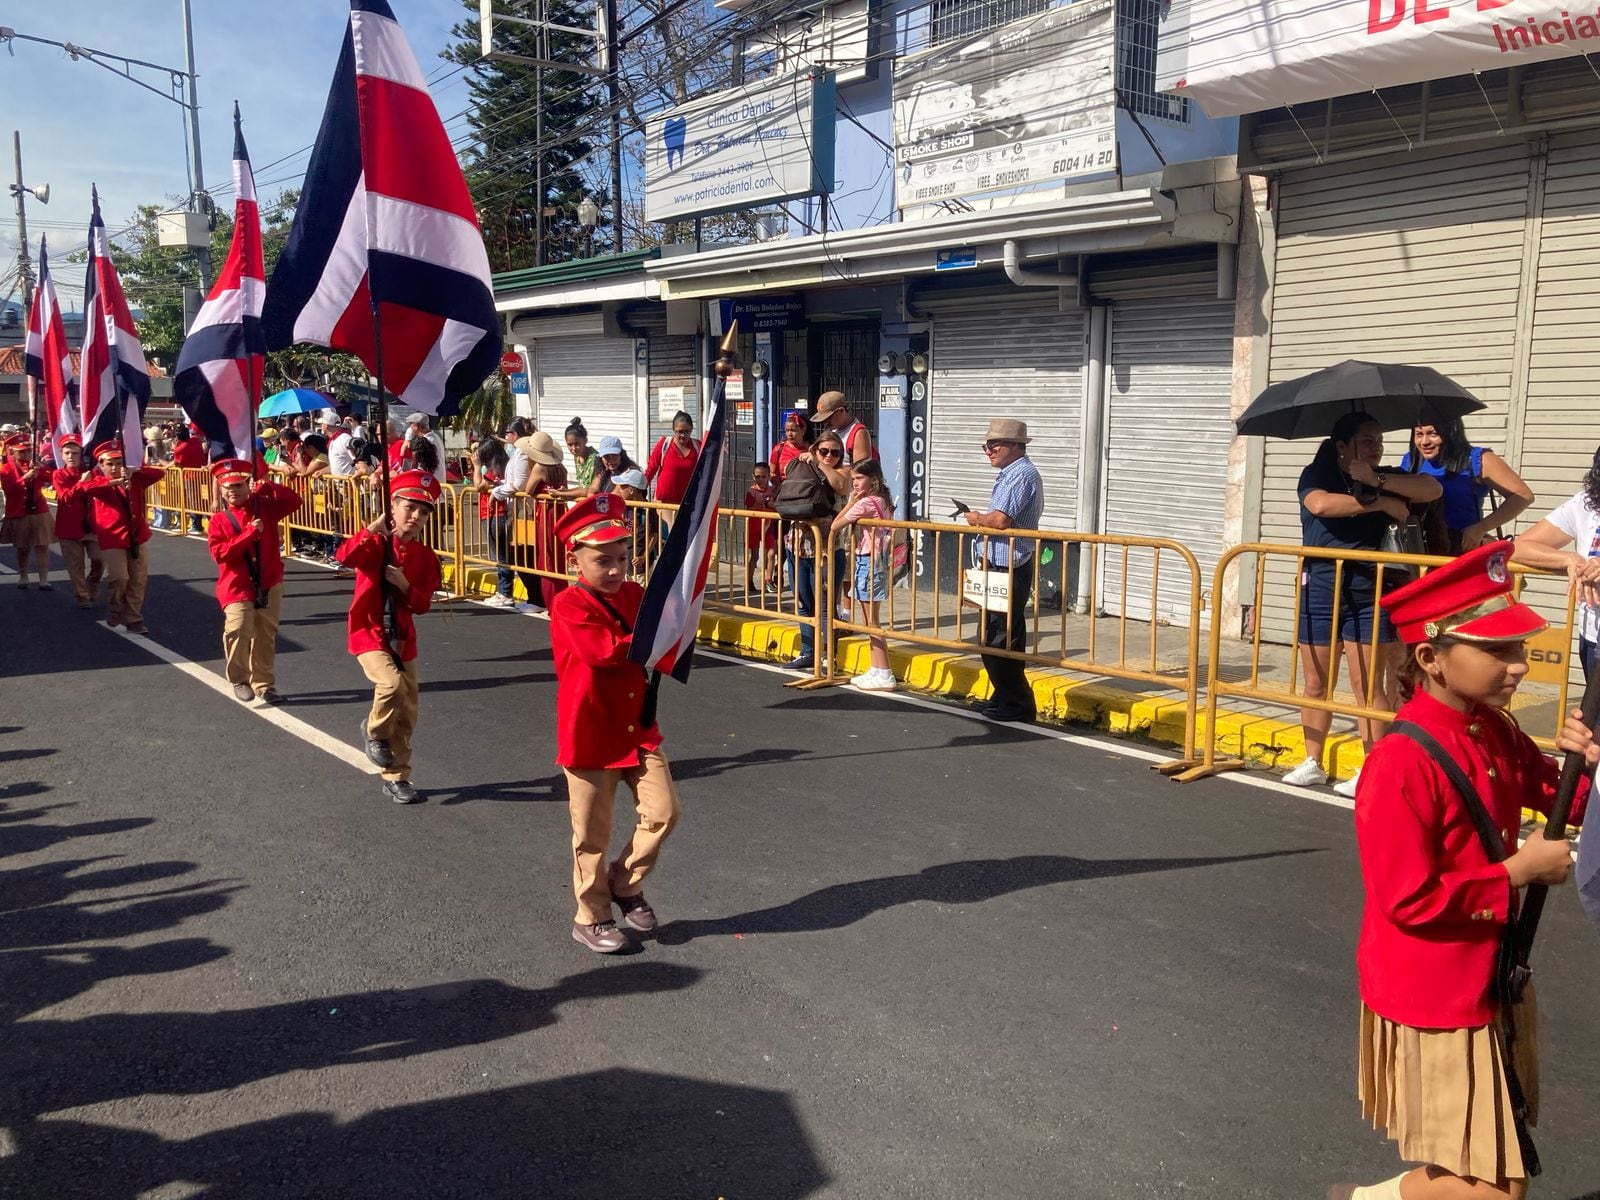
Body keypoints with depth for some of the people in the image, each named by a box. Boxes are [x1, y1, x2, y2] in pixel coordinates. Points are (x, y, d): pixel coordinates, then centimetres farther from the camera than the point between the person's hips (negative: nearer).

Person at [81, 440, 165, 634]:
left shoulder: (134, 480, 7)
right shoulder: (99, 482, -3)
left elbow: (158, 474, 3)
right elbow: (87, 487, -25)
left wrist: (136, 471, -9)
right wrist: (114, 482, -32)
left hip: (137, 537, 4)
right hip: (112, 539, -4)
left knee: (139, 581, 6)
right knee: (120, 578, -15)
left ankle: (133, 620, 16)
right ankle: (116, 609, 14)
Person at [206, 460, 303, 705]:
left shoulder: (264, 507, 5)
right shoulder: (218, 520, -2)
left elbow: (294, 501, -5)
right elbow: (220, 554, -14)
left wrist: (268, 488, -15)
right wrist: (250, 533, -20)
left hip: (269, 584, 3)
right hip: (237, 586, -3)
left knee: (266, 637, 10)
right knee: (238, 630, -21)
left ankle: (263, 684, 21)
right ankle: (239, 680, 0)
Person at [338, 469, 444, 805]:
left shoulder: (426, 557, 3)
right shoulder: (376, 542, -8)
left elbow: (422, 605, 1)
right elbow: (345, 557, -30)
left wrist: (405, 585, -16)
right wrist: (373, 529, -31)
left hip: (403, 639, 5)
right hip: (369, 633, -5)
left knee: (406, 714, 8)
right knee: (392, 682, -31)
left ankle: (396, 779, 22)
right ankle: (374, 730, 1)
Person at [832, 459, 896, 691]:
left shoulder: (865, 503, -17)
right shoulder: (883, 501, 11)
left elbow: (835, 526, -12)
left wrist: (851, 501, -6)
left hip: (868, 562, -10)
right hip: (877, 560, 10)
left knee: (872, 622, -4)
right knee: (870, 621, 14)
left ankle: (884, 675, -2)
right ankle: (876, 670, 20)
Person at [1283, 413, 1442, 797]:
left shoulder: (1386, 480, 8)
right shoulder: (1316, 475, 2)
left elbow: (1433, 489, -7)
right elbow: (1320, 504, -21)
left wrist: (1377, 481, -16)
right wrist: (1380, 502, -16)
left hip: (1368, 594, 0)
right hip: (1319, 590, 0)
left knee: (1368, 686, -2)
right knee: (1315, 684, 7)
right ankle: (1312, 763, 18)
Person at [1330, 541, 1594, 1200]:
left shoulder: (1495, 733, -1)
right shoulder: (1403, 764, -27)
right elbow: (1409, 902, -24)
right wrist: (1519, 871, -17)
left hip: (1493, 981, 9)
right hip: (1434, 999, -8)